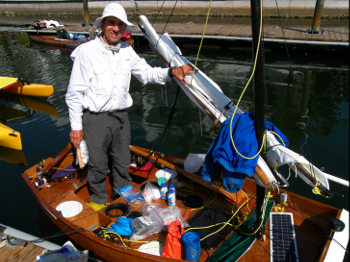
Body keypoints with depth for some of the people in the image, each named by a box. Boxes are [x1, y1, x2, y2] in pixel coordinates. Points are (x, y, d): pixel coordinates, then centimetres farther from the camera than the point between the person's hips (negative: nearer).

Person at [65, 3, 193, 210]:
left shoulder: (127, 51, 4)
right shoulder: (86, 51, -12)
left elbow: (147, 73, 7)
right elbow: (74, 93, -9)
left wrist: (171, 72, -11)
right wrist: (76, 127, -9)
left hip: (121, 116, 5)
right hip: (95, 119, -5)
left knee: (123, 162, 19)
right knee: (98, 165, 8)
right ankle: (99, 201, 35)